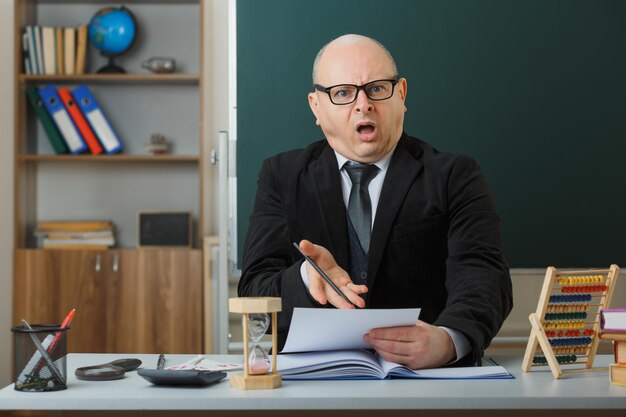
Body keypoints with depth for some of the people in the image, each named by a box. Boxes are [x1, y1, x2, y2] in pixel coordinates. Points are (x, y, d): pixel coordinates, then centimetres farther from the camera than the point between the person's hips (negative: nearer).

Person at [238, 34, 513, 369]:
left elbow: (483, 276, -12)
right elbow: (254, 291, -1)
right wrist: (307, 279, -25)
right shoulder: (281, 177, 8)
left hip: (428, 380, -1)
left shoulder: (454, 178, 3)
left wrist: (447, 340, -34)